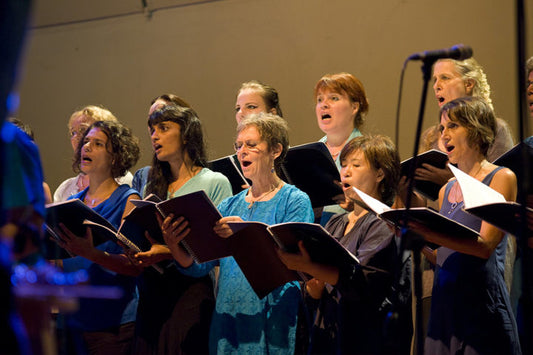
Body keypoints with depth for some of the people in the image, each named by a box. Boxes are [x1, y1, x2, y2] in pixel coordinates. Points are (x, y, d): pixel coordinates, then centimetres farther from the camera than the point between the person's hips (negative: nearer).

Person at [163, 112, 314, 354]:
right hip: (227, 319, 5)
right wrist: (174, 246, -13)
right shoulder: (230, 205, 15)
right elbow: (198, 266, 7)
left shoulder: (296, 201, -2)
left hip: (272, 323, -5)